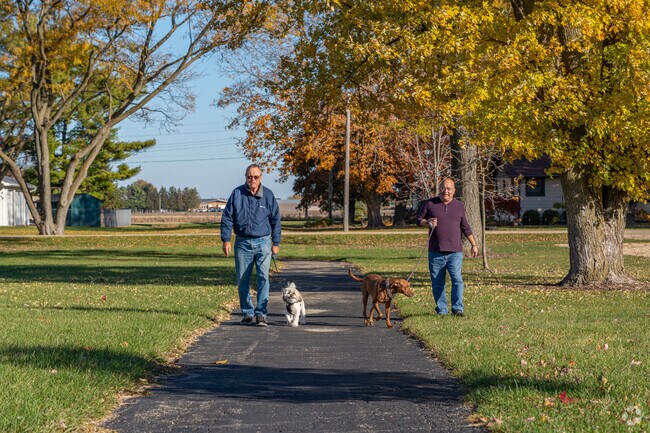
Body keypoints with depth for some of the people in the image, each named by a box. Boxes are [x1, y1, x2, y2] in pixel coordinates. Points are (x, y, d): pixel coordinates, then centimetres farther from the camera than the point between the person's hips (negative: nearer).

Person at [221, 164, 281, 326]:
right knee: (242, 281, 6)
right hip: (242, 243, 1)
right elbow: (227, 217, 4)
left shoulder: (268, 195, 2)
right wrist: (226, 240, -3)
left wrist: (276, 243, 6)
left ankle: (261, 314, -11)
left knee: (263, 278, -12)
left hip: (263, 242, -1)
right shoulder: (237, 193, 1)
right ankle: (247, 312, 19)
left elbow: (275, 220, 9)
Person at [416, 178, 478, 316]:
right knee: (437, 283, 4)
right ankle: (441, 309, 12)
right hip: (436, 252, 0)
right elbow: (419, 220, 9)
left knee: (457, 279, -14)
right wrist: (427, 223, -12)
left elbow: (465, 227, 19)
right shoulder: (430, 204, 5)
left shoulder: (459, 206, 12)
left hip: (455, 252, 0)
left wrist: (474, 245, 18)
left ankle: (458, 308, -12)